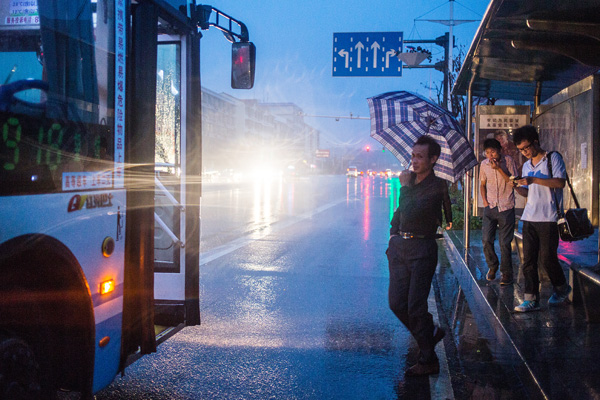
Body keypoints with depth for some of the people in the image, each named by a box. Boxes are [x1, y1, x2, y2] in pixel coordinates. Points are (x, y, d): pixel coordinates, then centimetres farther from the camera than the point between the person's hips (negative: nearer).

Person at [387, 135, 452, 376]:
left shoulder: (436, 187, -12)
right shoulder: (409, 179, 11)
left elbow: (410, 212, -25)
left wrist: (405, 187, -13)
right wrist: (394, 234, 16)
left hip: (421, 249, -7)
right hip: (398, 245, 7)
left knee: (415, 306, -5)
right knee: (397, 303, 4)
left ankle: (428, 361, 9)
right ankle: (429, 334, 28)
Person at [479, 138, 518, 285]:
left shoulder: (508, 161, -4)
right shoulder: (484, 164, 5)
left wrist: (499, 168, -19)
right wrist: (484, 200, 3)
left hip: (506, 207, -3)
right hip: (490, 207, 3)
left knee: (505, 242, -1)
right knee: (486, 240, -3)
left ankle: (506, 273, 12)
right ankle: (492, 266, 21)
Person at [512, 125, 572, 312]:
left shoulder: (553, 158, -1)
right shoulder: (526, 165, 19)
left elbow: (560, 182, -13)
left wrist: (534, 180, -19)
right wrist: (518, 188, 1)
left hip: (548, 218, -6)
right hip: (529, 218, 6)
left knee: (547, 257, -4)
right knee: (528, 260, -1)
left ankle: (562, 288, 21)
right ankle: (531, 299, 2)